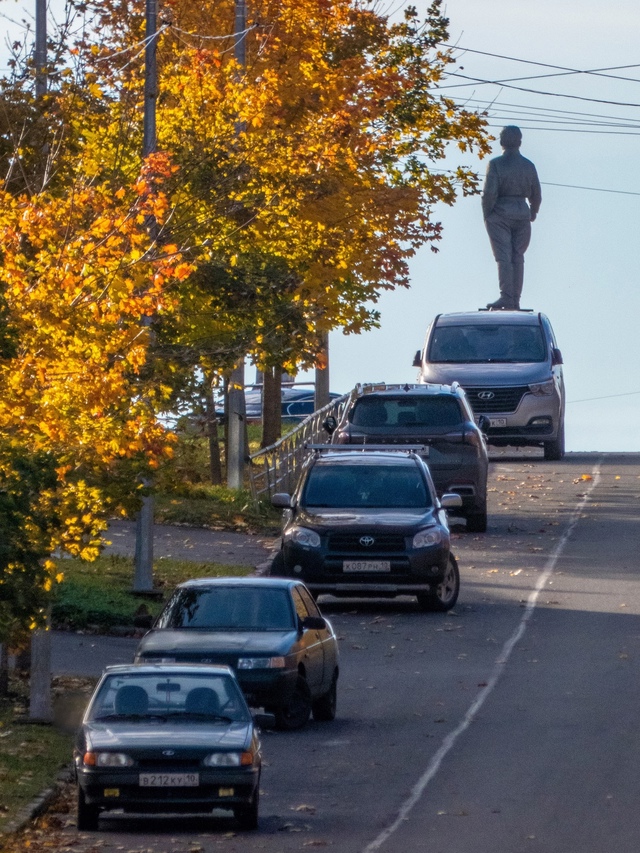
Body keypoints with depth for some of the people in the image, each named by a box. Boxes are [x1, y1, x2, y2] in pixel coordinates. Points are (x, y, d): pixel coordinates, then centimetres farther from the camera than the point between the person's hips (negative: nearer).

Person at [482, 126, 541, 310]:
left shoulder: (496, 164, -8)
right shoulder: (528, 166, 5)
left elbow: (489, 193, -14)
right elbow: (536, 195, 11)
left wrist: (486, 214, -1)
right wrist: (532, 214, 26)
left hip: (500, 213, -4)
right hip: (522, 213, 4)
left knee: (504, 257, -6)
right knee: (518, 257, 9)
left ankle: (506, 298, -15)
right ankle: (516, 300, 6)